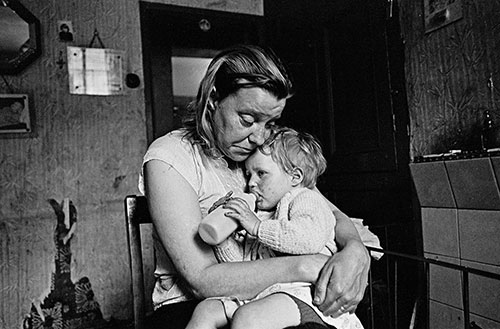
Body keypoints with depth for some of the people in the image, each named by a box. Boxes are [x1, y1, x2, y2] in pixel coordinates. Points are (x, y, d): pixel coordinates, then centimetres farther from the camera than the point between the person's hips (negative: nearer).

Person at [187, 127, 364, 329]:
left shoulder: (306, 199, 2)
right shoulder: (256, 216, 25)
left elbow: (311, 239, -22)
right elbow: (239, 265, 20)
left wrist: (257, 226, -17)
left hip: (300, 292, -8)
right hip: (255, 294, 8)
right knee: (205, 311, -9)